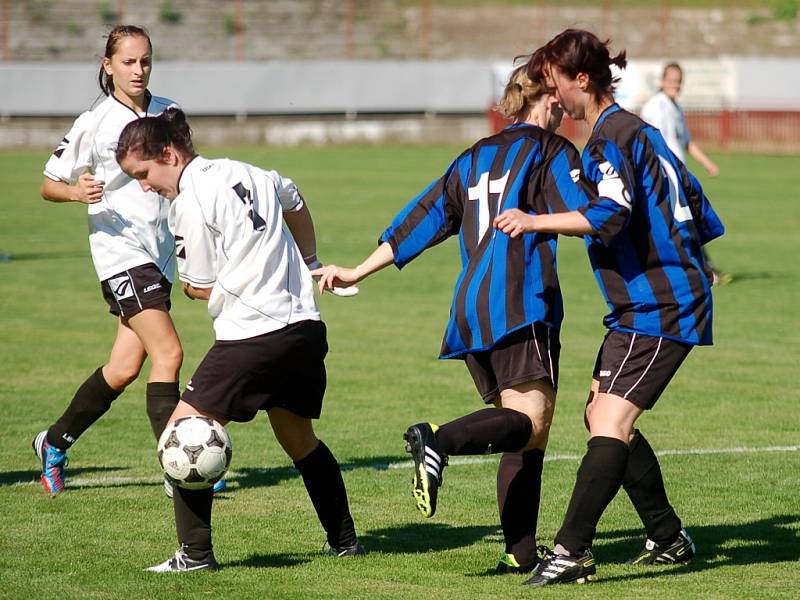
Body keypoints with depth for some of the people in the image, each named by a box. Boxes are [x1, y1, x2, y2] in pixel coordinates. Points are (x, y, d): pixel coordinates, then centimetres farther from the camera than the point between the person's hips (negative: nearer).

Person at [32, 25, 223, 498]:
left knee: (125, 369, 5)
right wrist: (76, 191, -22)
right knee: (169, 354, -18)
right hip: (121, 250, -6)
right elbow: (49, 184, -3)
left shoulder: (168, 113, 7)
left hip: (161, 254, 6)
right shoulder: (95, 123, -7)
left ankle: (54, 444, 24)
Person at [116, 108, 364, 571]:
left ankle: (195, 553, -4)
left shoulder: (190, 202, -9)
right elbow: (296, 205, 35)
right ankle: (345, 541, 30)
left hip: (251, 337, -8)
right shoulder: (248, 174, 14)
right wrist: (308, 264, 50)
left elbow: (202, 288, -4)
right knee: (299, 438, 24)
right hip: (306, 328, 8)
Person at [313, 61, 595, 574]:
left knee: (523, 438, 9)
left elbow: (423, 219, 22)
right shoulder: (552, 150, 6)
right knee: (530, 421, -18)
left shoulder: (474, 158, 24)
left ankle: (521, 553, -1)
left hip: (470, 310, 7)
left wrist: (358, 273, 26)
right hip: (523, 307, -7)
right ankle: (440, 440, -42)